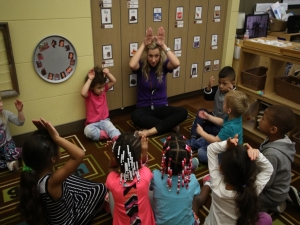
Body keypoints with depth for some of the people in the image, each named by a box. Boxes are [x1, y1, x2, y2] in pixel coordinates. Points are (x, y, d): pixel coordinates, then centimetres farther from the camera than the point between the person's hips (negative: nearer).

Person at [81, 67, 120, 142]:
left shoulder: (103, 90, 4)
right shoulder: (89, 94, -11)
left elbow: (113, 81, 3)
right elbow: (83, 93, -35)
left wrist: (107, 73, -16)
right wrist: (89, 80, -31)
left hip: (104, 120, 3)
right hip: (92, 124, -2)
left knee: (110, 127, -30)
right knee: (88, 131, -34)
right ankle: (108, 134, -27)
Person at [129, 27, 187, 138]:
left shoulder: (164, 65, -2)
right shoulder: (141, 66, -5)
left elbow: (176, 63, -24)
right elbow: (132, 65, -29)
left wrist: (163, 45, -22)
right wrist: (143, 45, -23)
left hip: (161, 107, 2)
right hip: (144, 108, -2)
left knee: (183, 112, -26)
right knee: (135, 116, -37)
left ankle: (150, 131, -31)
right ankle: (170, 125, -24)